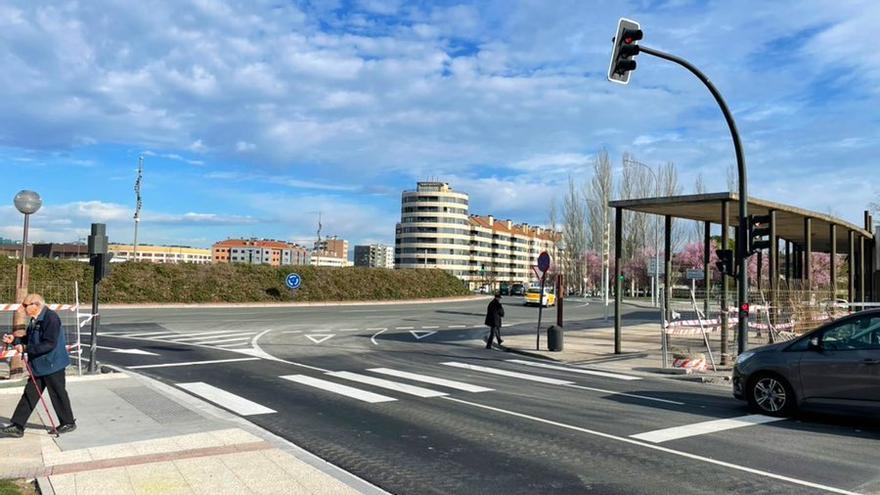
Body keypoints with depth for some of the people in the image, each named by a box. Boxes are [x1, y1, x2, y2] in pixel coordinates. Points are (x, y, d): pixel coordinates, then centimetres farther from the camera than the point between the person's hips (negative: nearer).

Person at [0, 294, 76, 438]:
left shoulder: (51, 318, -21)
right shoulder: (35, 320, 9)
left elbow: (49, 344, -26)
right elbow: (30, 340, 18)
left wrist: (26, 348, -25)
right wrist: (14, 340, 2)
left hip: (52, 365, -9)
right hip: (39, 366, 9)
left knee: (58, 395, 4)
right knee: (29, 395, 10)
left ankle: (68, 423, 20)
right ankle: (17, 427, 16)